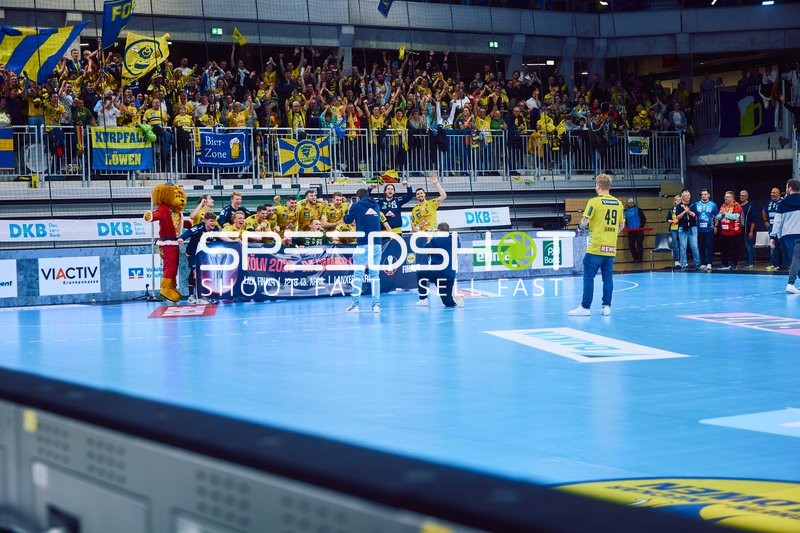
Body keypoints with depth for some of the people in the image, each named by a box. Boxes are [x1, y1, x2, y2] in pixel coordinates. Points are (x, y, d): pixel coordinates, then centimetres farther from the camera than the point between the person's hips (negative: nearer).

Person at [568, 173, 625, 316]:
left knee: (588, 276, -1)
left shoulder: (594, 202, -9)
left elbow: (584, 222, -11)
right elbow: (621, 225, 15)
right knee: (608, 277, 8)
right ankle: (606, 307, 7)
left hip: (596, 247, -5)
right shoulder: (618, 203, 8)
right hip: (611, 248, 5)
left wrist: (581, 228, 9)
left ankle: (585, 307, 0)